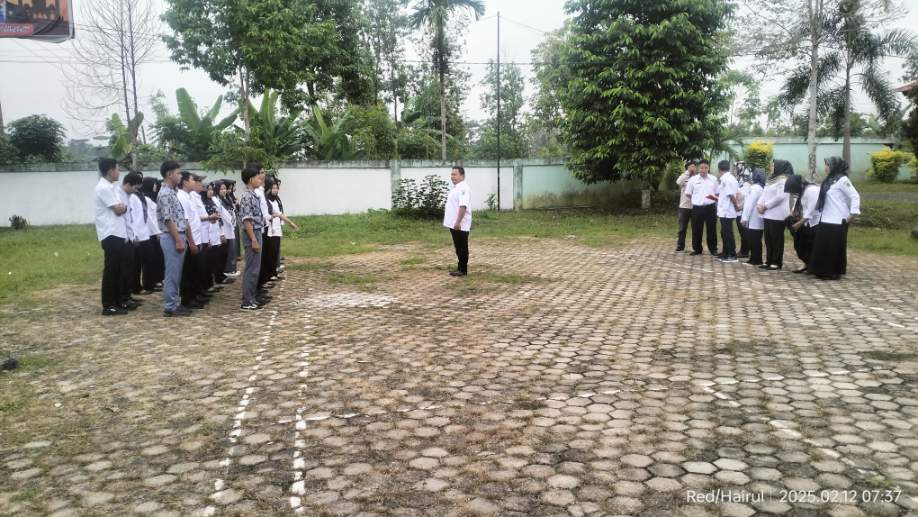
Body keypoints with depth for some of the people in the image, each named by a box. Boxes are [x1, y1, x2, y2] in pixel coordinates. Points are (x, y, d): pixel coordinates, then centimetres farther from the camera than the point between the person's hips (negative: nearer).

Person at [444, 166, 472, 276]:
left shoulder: (463, 188, -17)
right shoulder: (455, 187, 16)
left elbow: (463, 206, -27)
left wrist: (458, 222, -30)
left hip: (460, 225, -10)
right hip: (454, 224, 10)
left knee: (462, 248, -3)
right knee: (458, 248, 14)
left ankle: (463, 270, 3)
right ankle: (460, 268, 21)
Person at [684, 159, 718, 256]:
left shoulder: (713, 179, 5)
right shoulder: (693, 179, 1)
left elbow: (717, 193, 14)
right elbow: (688, 193, 7)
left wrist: (715, 198, -2)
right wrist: (696, 199, 3)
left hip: (710, 207, 0)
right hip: (697, 208, 0)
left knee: (711, 229, 6)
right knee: (696, 229, 5)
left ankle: (713, 249, 17)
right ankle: (697, 249, 16)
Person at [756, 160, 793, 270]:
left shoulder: (784, 180, -9)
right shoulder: (772, 180, 18)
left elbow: (780, 197, -18)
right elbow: (764, 194, 16)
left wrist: (765, 206, -14)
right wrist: (759, 205, -2)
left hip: (778, 215, -8)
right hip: (768, 214, 8)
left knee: (776, 239, -3)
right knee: (768, 239, 9)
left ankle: (777, 262, 2)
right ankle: (769, 261, 16)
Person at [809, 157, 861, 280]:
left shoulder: (842, 180, -11)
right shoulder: (829, 180, 14)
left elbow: (855, 196, -15)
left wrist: (853, 213, -20)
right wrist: (817, 212, 16)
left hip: (837, 221, -8)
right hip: (825, 219, 8)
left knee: (834, 247, -2)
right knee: (822, 246, 11)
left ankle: (834, 272, 5)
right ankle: (823, 271, 19)